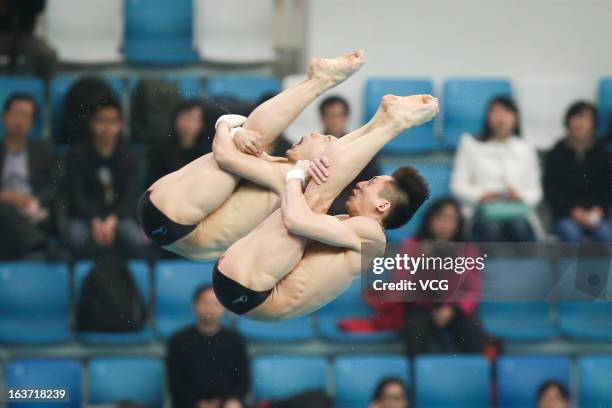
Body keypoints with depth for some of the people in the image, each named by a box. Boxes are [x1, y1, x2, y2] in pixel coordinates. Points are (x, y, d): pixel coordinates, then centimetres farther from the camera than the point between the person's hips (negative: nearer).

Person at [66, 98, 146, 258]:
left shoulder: (126, 156, 7)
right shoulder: (77, 155, 4)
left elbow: (130, 195, -2)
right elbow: (77, 194, -6)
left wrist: (112, 220, -21)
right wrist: (95, 221, -23)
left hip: (118, 215, 1)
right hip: (85, 216, -1)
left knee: (137, 241, -32)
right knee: (78, 239, -36)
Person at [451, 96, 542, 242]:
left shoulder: (526, 149, 21)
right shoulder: (470, 145, 15)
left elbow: (535, 191, 14)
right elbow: (458, 185, 7)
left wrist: (520, 196, -10)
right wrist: (480, 195, -13)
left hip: (516, 210, 2)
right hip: (483, 209, -2)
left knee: (520, 228, -35)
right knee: (491, 228, -38)